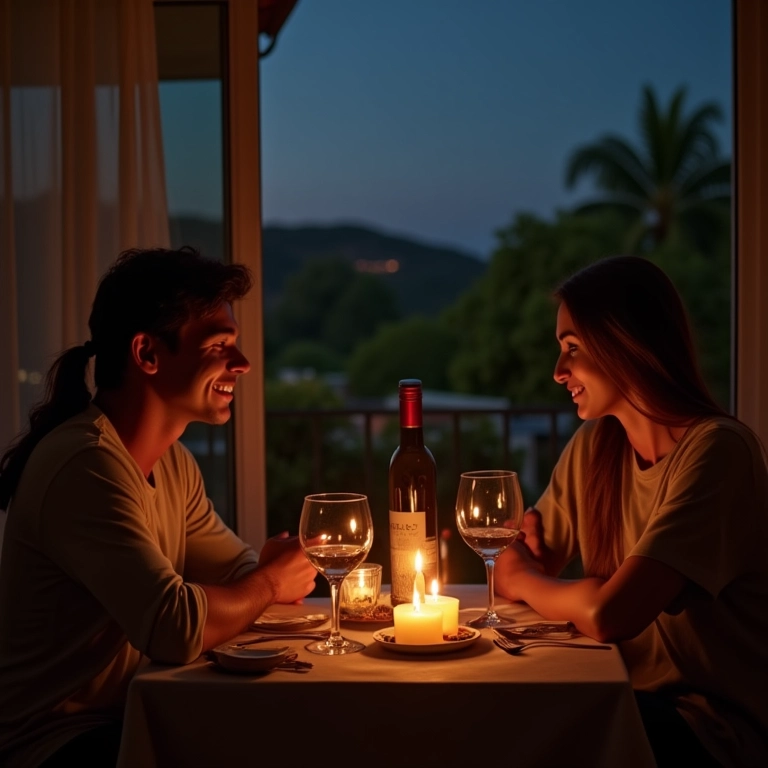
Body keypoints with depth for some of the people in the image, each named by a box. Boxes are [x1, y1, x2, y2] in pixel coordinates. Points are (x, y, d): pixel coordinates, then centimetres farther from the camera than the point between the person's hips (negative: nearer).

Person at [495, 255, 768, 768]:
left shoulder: (716, 451, -20)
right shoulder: (593, 445, 4)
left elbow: (607, 615, -27)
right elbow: (517, 573, 6)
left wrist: (525, 581, -7)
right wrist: (529, 560, -17)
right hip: (632, 700, 6)